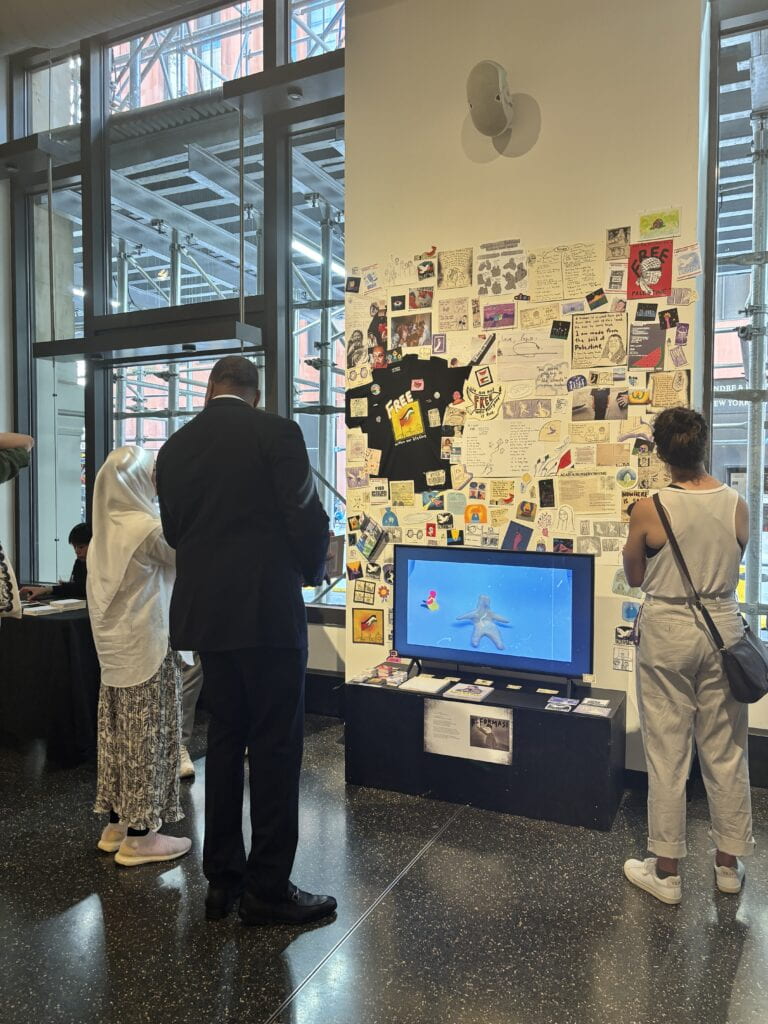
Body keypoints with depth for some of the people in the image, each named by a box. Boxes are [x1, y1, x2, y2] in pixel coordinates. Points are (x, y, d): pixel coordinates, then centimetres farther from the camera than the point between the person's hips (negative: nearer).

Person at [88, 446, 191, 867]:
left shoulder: (104, 530, 7)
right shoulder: (148, 528, -17)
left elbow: (97, 591, 14)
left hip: (113, 645, 8)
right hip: (146, 645, -8)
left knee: (118, 734, 14)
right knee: (146, 737, 0)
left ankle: (116, 824, 24)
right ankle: (139, 836, 7)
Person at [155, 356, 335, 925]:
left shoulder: (174, 448, 8)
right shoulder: (276, 432, -8)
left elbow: (174, 530, 11)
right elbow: (309, 520, -12)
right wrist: (312, 572, 7)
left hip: (204, 614, 6)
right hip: (267, 612, -6)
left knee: (225, 739, 15)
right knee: (275, 748, 4)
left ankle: (223, 880, 25)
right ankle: (268, 889, 13)